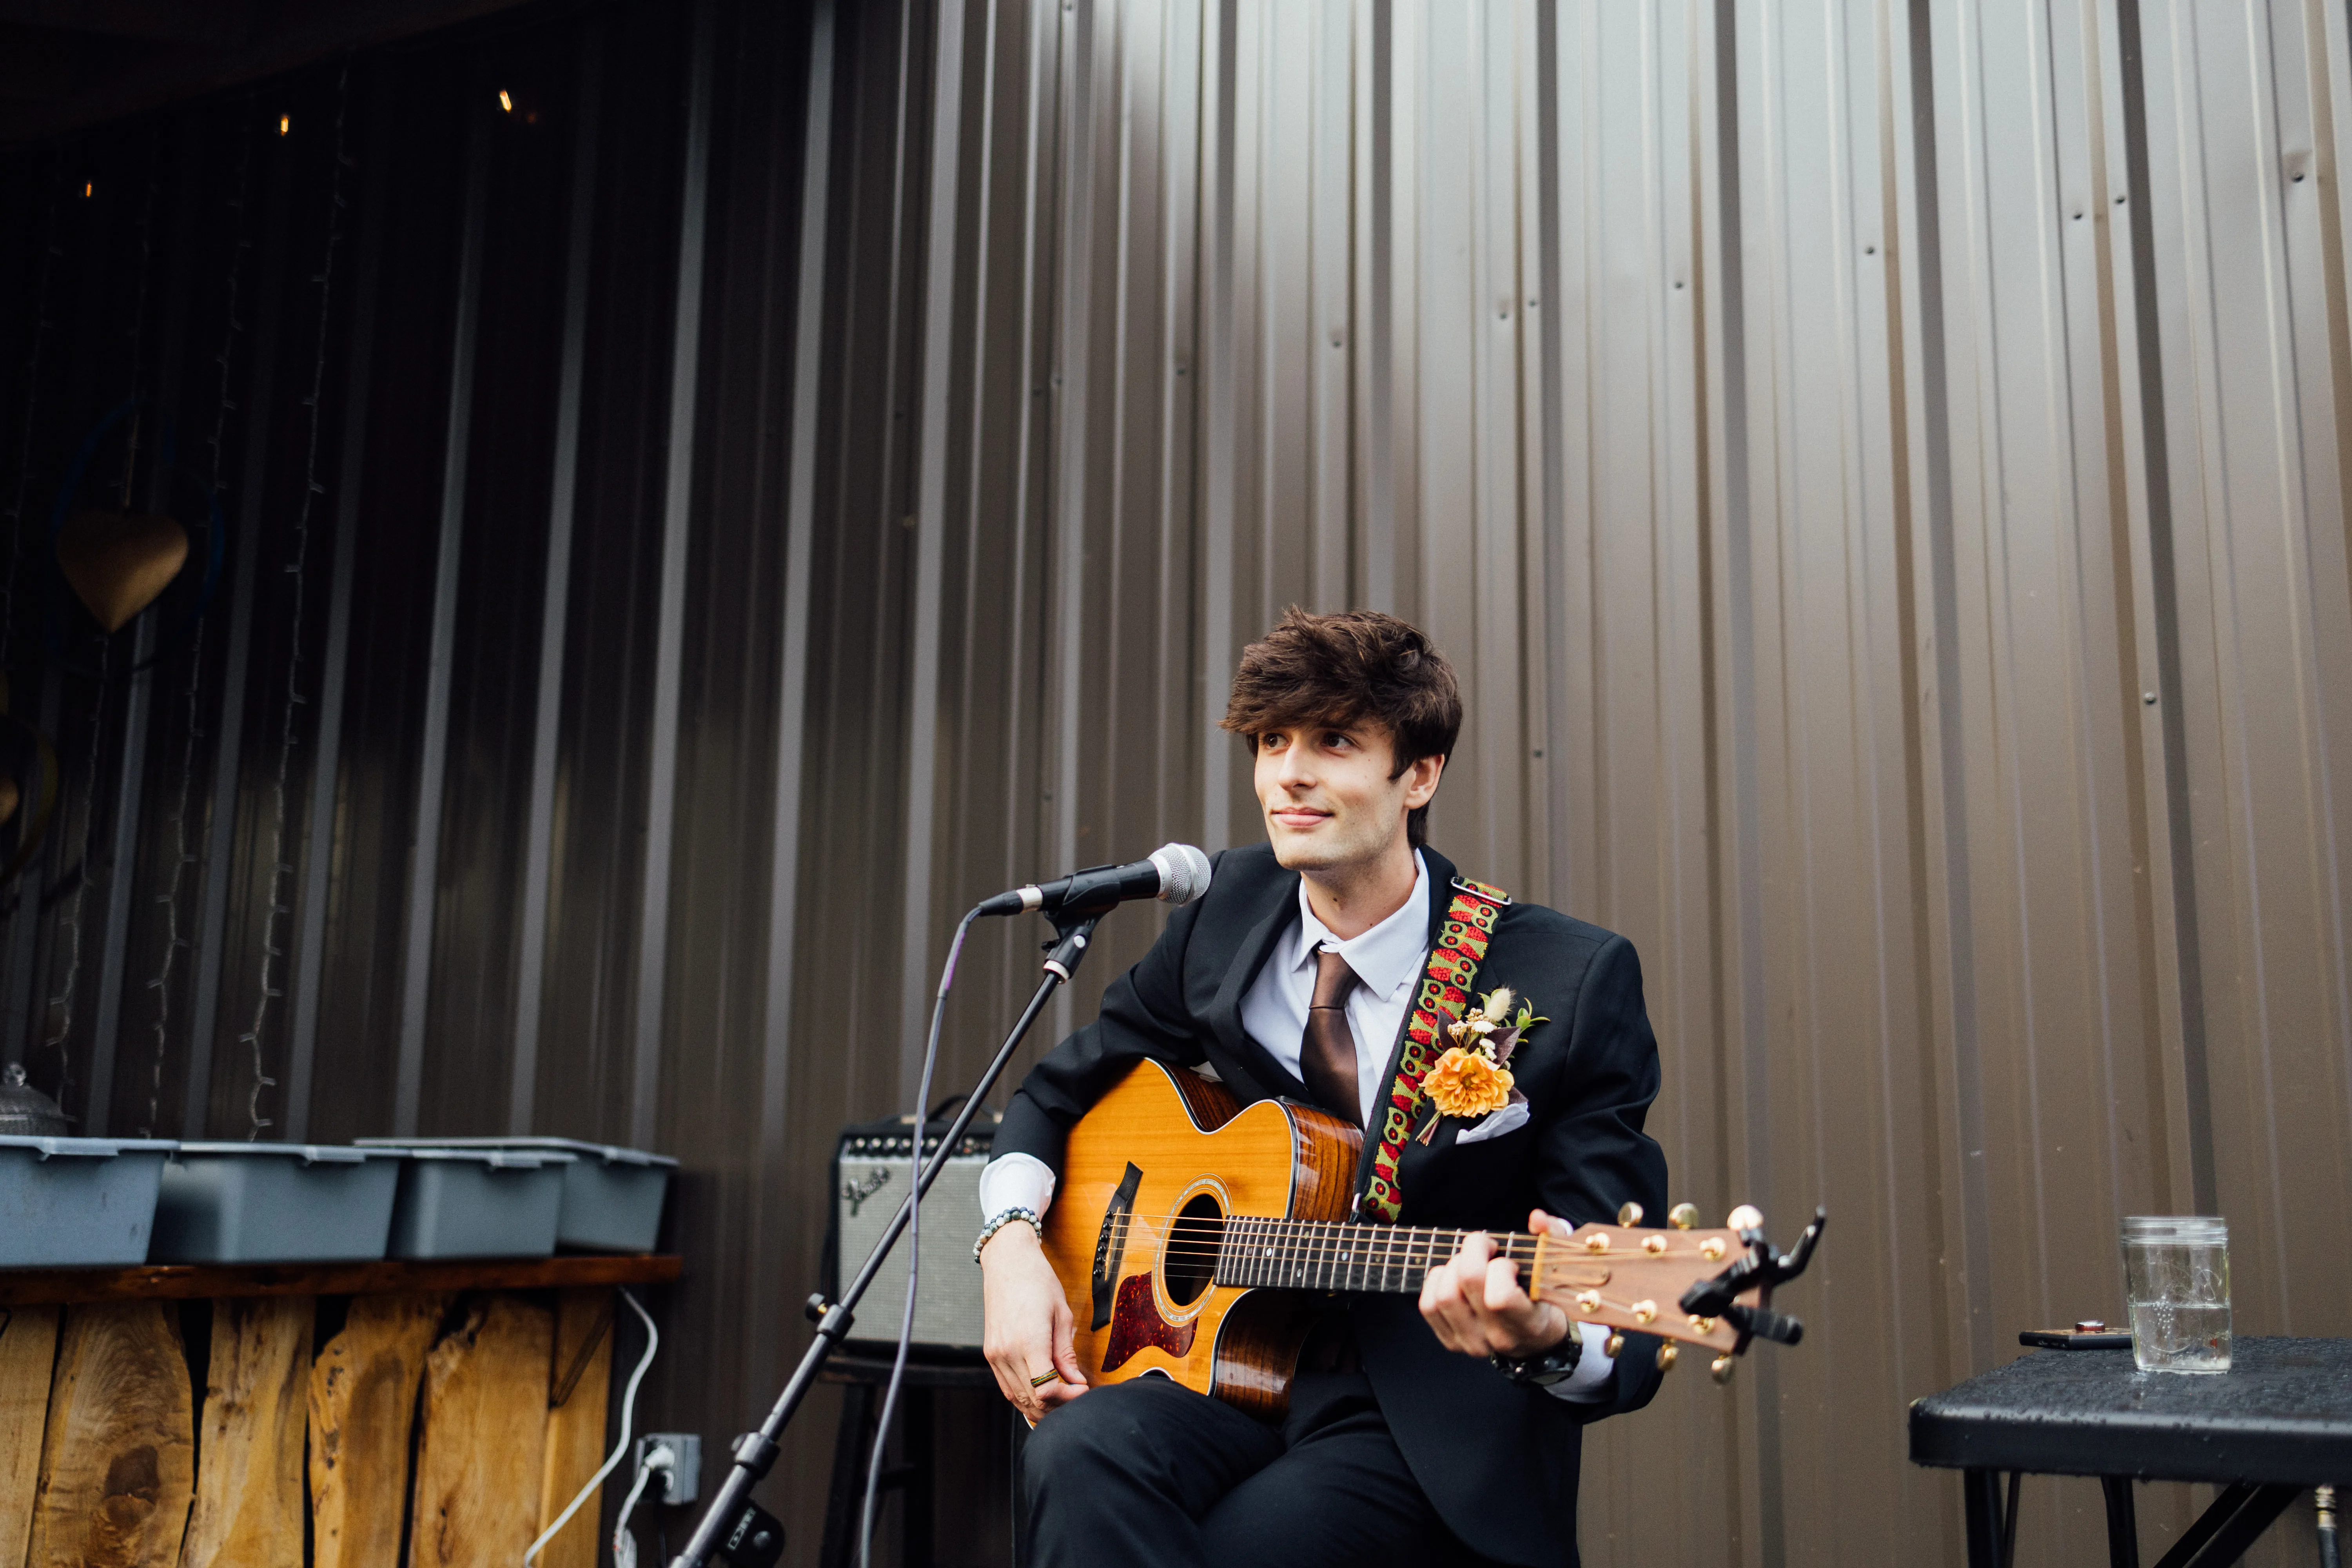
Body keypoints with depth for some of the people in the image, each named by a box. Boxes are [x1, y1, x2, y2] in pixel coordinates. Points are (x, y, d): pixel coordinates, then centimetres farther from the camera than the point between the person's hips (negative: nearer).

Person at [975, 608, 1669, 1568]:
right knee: (1084, 1452, -30)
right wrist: (1010, 1239, -2)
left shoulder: (1574, 983, -10)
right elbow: (1060, 1090, 17)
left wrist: (1549, 1341, -35)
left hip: (1429, 1433, -3)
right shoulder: (1227, 913, 3)